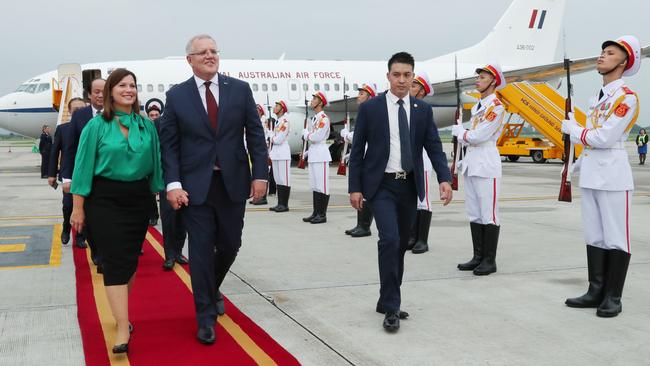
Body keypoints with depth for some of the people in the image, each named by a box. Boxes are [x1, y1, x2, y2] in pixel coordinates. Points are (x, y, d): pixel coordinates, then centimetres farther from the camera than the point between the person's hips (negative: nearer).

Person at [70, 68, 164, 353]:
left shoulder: (147, 126, 5)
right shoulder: (96, 126, -3)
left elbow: (155, 163, 9)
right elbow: (83, 166, -3)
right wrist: (78, 208, -5)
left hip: (138, 199, 4)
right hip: (105, 200, -3)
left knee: (130, 260, 10)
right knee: (115, 261, -8)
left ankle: (120, 313, 30)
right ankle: (123, 330, -10)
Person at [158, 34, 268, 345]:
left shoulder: (240, 90, 3)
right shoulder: (176, 96, 1)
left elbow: (255, 134, 4)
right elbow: (169, 144, -1)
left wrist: (260, 173, -4)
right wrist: (173, 184, -10)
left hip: (233, 182, 2)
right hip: (195, 185, -2)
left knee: (229, 245, 11)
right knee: (201, 250, 1)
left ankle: (212, 288, 41)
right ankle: (206, 316, 13)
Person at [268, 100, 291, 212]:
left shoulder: (285, 121, -10)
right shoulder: (276, 121, 17)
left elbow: (278, 139, -17)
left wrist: (271, 137, 2)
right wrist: (270, 153, 10)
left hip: (283, 154, -9)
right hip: (275, 154, 9)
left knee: (284, 180, -5)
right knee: (278, 180, 10)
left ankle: (284, 204, -3)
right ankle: (280, 203, 15)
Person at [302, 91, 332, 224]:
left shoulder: (324, 118, -11)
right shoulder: (313, 118, 18)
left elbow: (316, 137, -18)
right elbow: (306, 134, 20)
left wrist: (307, 135, -2)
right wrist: (308, 134, 1)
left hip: (321, 154, -9)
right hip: (312, 154, 9)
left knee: (322, 186, -5)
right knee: (314, 185, 12)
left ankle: (322, 215, -2)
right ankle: (315, 213, 18)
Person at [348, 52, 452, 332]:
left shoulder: (423, 110, 6)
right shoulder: (370, 108, -2)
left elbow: (434, 148, 1)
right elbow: (357, 151, 0)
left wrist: (445, 179, -15)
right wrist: (354, 188, -5)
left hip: (409, 186, 4)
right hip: (381, 185, -4)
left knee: (400, 245, 11)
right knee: (390, 240, -18)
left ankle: (386, 301, 25)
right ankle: (391, 307, -10)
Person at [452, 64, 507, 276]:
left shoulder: (496, 106, -9)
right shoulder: (477, 106, 19)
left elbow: (477, 136, -14)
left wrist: (459, 131, 1)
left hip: (487, 165, -9)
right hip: (471, 164, 9)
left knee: (489, 215, -5)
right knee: (474, 214, 10)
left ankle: (490, 260, 0)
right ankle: (478, 257, 17)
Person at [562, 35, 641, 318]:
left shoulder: (627, 97, -8)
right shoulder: (597, 98, 17)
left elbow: (605, 137, -16)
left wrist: (571, 128, -5)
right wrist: (577, 164, 11)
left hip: (613, 177, -8)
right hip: (590, 176, 8)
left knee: (615, 238, -1)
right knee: (594, 237, 11)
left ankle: (613, 298, 6)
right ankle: (596, 292, 19)